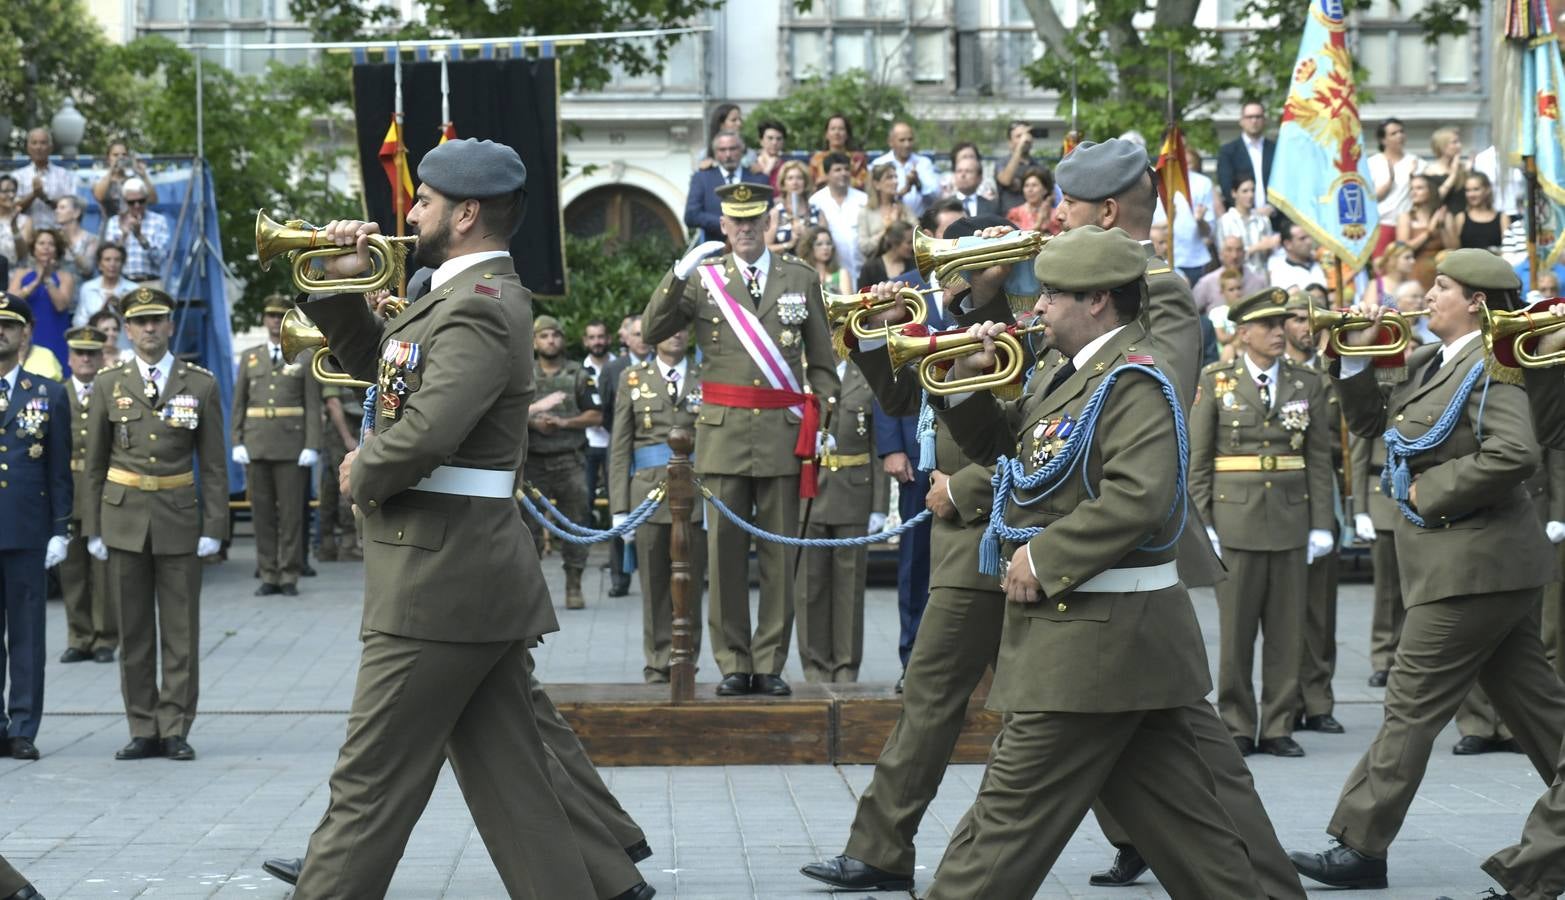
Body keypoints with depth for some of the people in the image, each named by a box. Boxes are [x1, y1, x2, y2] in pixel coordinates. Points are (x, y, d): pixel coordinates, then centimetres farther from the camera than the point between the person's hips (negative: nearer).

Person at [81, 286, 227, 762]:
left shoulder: (201, 385, 2)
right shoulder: (108, 385, 5)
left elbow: (214, 464, 3)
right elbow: (94, 463, 8)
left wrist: (214, 526, -3)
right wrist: (93, 527, 4)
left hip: (179, 521, -1)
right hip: (124, 518, 1)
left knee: (180, 632, 1)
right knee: (133, 632, 5)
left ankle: (175, 730, 7)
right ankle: (143, 730, 12)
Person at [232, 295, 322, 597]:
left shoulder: (304, 358, 6)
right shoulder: (250, 357, 13)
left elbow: (313, 406, 1)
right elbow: (238, 404, 12)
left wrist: (312, 446, -8)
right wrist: (238, 443, 3)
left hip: (292, 445, -3)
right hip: (256, 445, 3)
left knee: (292, 512, -2)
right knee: (261, 513, 3)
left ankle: (289, 577, 3)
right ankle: (268, 576, 8)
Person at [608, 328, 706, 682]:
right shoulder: (633, 379, 11)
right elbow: (619, 447, 8)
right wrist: (620, 507, 0)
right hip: (649, 492, 0)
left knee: (691, 584, 1)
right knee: (654, 586, 2)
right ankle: (658, 666, 10)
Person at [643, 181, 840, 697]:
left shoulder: (801, 279, 10)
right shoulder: (704, 278, 7)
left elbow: (822, 362, 13)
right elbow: (652, 332, -1)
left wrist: (820, 419, 4)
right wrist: (679, 275, -12)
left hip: (784, 431, 0)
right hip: (724, 432, 0)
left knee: (780, 552, 2)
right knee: (725, 552, 0)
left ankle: (770, 664, 8)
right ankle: (734, 664, 6)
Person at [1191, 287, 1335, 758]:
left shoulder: (1307, 384, 8)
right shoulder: (1216, 382, 2)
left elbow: (1320, 459, 7)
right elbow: (1197, 459, 2)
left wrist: (1321, 524, 1)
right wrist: (1202, 522, -4)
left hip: (1291, 520, 2)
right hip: (1236, 520, -2)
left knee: (1288, 631, 4)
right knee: (1236, 630, 1)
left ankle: (1278, 727, 11)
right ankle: (1237, 727, 10)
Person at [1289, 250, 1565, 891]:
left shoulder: (1489, 368, -15)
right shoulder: (1426, 362, 13)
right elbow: (1369, 420, 20)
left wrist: (1431, 491, -19)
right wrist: (1356, 357, 6)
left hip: (1473, 565, -10)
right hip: (1486, 566, 10)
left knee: (1413, 704, -5)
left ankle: (1360, 847, 0)